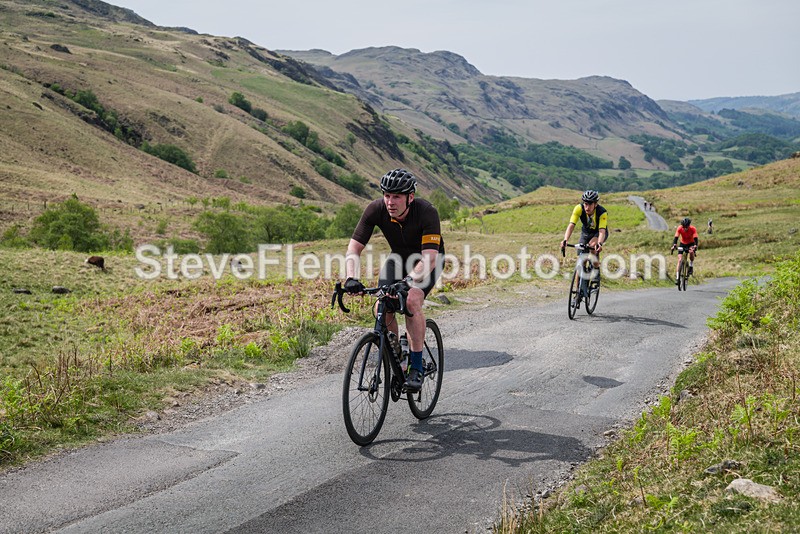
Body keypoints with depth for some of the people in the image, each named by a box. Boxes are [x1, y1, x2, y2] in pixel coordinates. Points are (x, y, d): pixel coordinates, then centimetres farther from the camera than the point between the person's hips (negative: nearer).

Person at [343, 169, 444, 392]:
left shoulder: (427, 212, -35)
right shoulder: (375, 210, -26)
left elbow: (429, 258, -41)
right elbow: (354, 248, -25)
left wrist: (409, 279, -58)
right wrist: (351, 278, -43)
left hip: (428, 259, -4)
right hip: (399, 257, 4)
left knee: (411, 301, -29)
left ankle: (416, 367, -16)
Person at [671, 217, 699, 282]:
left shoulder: (693, 229, -26)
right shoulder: (679, 228, -23)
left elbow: (695, 239, -33)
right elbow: (676, 238, -29)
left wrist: (695, 246, -53)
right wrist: (674, 246, -47)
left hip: (691, 244, -1)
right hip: (682, 244, 1)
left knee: (691, 251, -36)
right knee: (679, 260, -13)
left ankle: (691, 266, -11)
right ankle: (677, 277, -12)